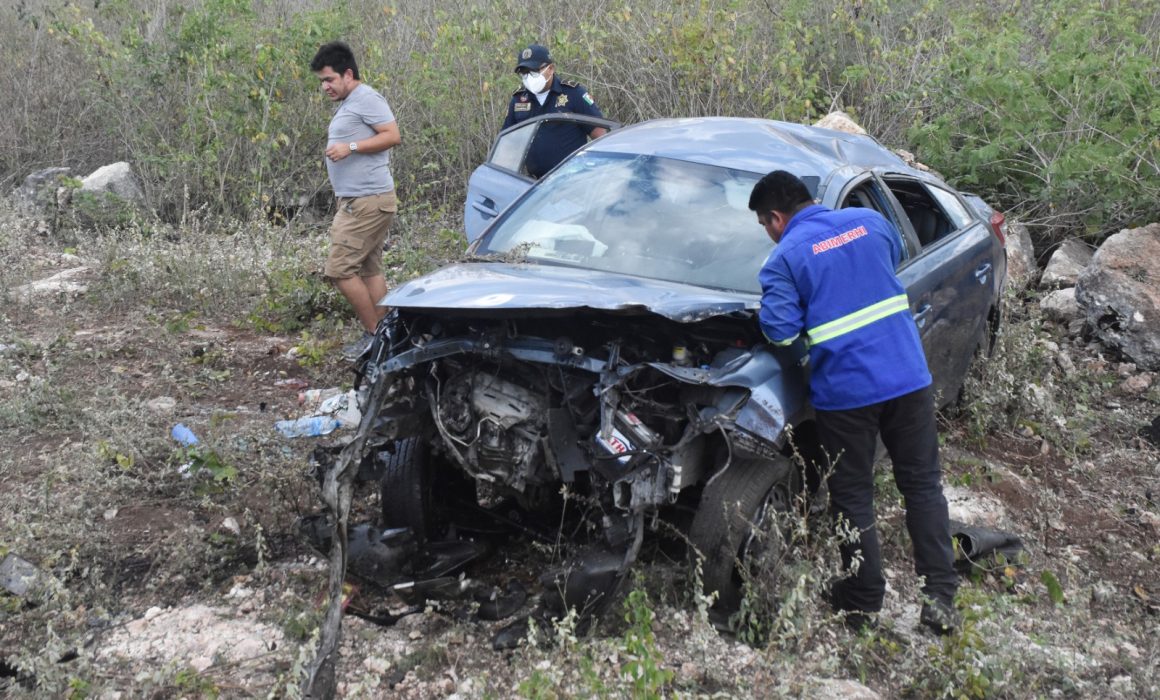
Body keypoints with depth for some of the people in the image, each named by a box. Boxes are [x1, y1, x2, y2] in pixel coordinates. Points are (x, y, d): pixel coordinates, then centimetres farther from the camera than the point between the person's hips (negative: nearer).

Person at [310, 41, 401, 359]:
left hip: (367, 200, -11)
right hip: (356, 200, 11)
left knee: (340, 269, -11)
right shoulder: (347, 105, 21)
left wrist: (350, 147, -22)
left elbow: (393, 135, -19)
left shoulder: (366, 99, -10)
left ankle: (374, 333, -3)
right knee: (369, 270, 11)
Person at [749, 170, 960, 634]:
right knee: (923, 484, 12)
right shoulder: (869, 221, 9)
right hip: (908, 375, 4)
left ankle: (863, 604, 18)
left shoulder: (784, 258, -5)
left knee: (852, 497, 9)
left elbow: (781, 332, -12)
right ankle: (939, 597, 13)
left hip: (845, 390, -4)